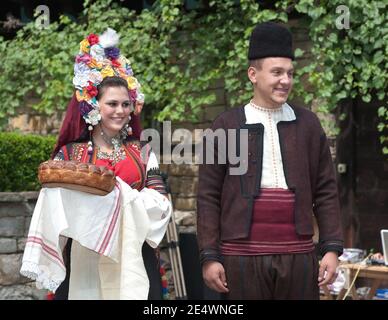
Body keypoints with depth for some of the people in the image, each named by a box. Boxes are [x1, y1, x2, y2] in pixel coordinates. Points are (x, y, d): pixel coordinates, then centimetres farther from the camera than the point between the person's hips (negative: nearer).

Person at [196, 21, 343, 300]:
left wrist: (332, 248, 2)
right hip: (242, 256, -2)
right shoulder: (226, 126, 3)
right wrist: (209, 256, -3)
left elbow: (326, 192, 9)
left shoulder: (308, 124, 9)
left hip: (299, 256, 2)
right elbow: (208, 197, 2)